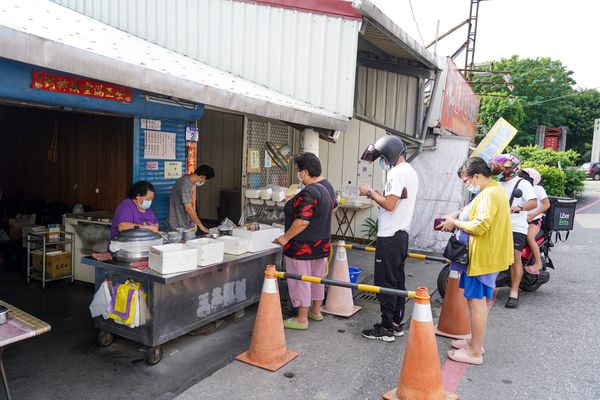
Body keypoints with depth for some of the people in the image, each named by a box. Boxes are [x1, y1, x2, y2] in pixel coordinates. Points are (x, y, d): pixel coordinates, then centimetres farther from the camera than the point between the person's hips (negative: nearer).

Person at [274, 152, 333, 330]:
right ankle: (316, 311, 33)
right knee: (316, 278, 19)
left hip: (303, 246, -10)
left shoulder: (308, 192, -22)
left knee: (300, 281, 1)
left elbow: (302, 221, -27)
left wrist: (285, 238, -19)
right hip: (321, 244, 10)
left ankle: (301, 319, 11)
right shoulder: (324, 190, 8)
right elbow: (330, 209, 21)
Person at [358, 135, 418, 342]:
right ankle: (397, 323, 22)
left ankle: (387, 328, 4)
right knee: (397, 281, 14)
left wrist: (370, 192, -10)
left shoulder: (397, 172, -15)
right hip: (402, 234, 10)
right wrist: (375, 194, 9)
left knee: (385, 282, -3)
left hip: (389, 236, -10)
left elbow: (390, 204, -23)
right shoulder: (411, 172, 16)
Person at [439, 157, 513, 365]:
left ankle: (475, 352, 8)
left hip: (483, 258, -11)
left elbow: (479, 226, -28)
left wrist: (455, 223, -13)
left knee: (477, 301, -2)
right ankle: (475, 341, 32)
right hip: (489, 255, 11)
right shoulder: (494, 190, 14)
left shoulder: (489, 194, -20)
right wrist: (456, 220, 8)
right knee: (479, 299, 19)